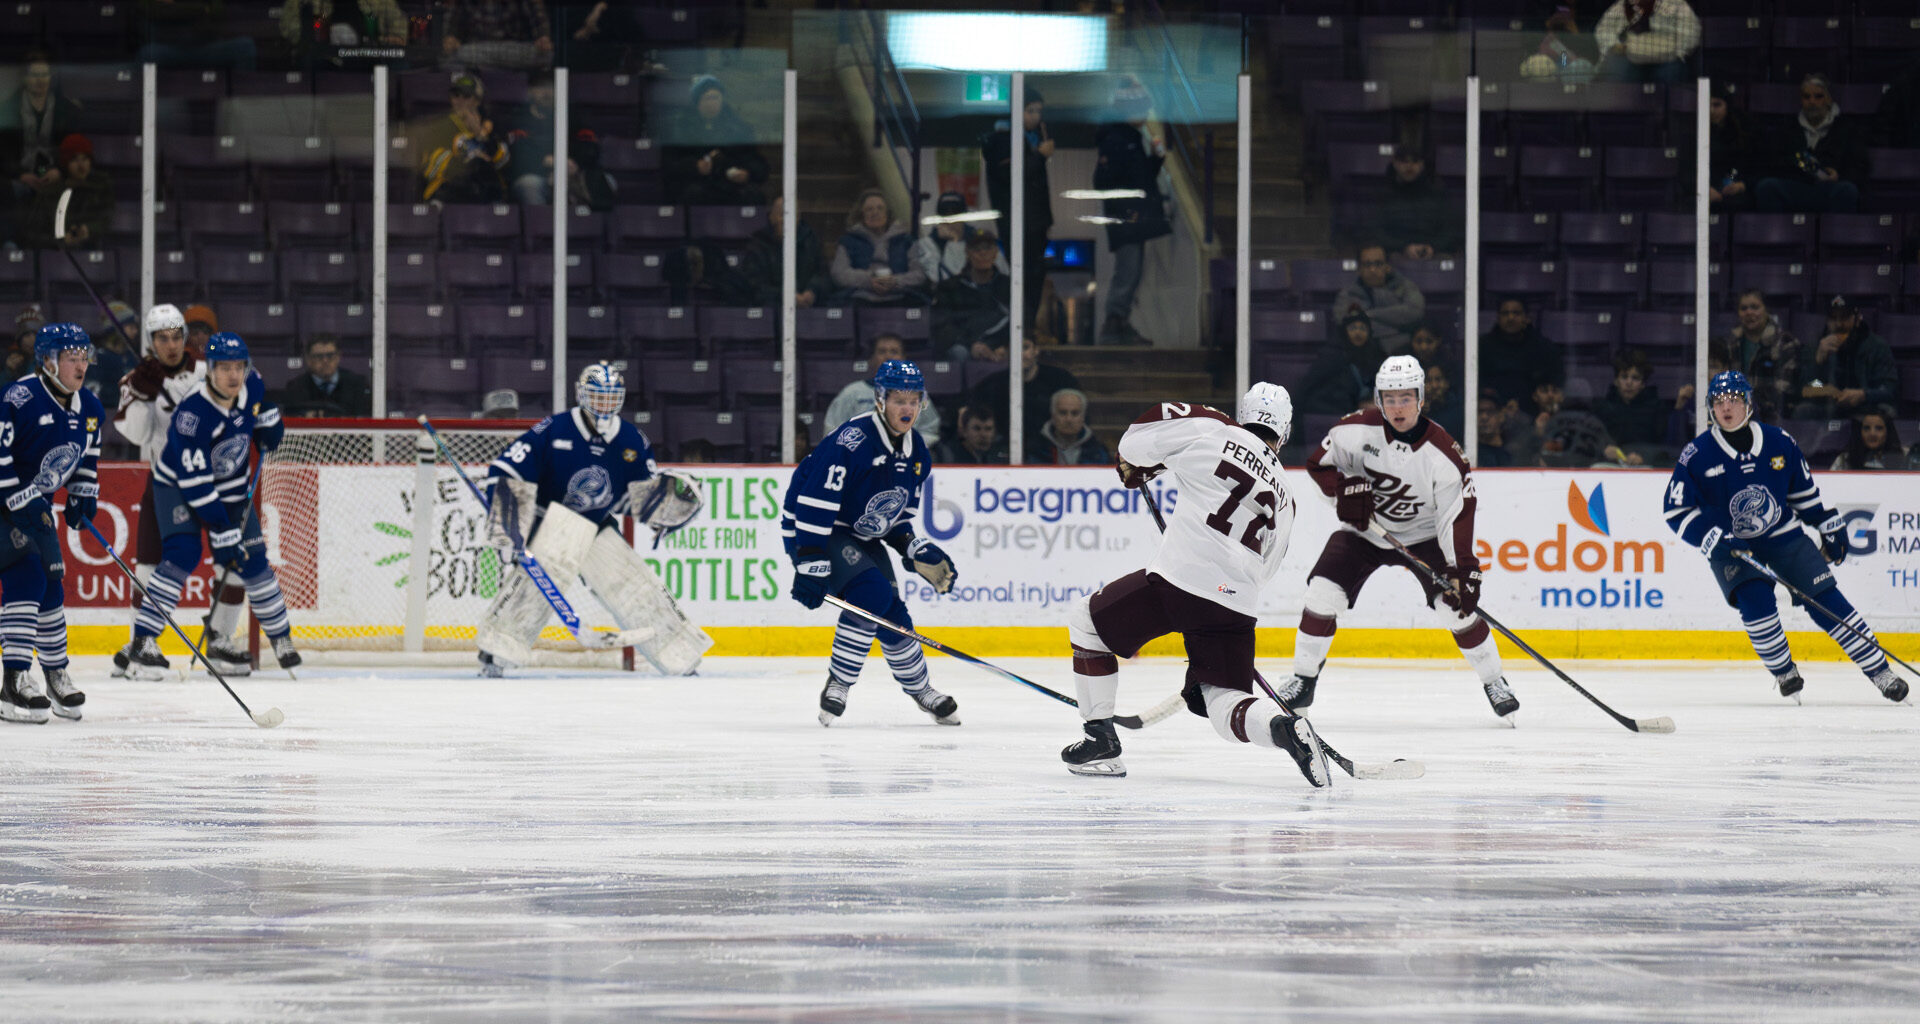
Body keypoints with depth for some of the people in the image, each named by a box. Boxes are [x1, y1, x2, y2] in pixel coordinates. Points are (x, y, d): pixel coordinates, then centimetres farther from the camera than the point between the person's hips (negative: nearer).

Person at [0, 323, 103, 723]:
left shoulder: (90, 410, 2)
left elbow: (87, 458, 17)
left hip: (36, 505, 8)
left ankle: (56, 674, 26)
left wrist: (83, 499, 5)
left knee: (50, 584, 11)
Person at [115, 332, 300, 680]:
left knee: (253, 559, 2)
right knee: (183, 554, -25)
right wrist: (222, 532, -32)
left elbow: (263, 410, 16)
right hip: (177, 485, -6)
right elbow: (194, 482, -32)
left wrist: (268, 426, -6)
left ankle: (281, 636, 22)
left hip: (230, 485, 6)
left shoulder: (252, 386, -13)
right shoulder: (193, 413, -32)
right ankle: (141, 643, -28)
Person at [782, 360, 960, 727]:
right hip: (812, 532, -8)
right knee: (871, 593, -26)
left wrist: (914, 548, -2)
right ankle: (838, 684, -15)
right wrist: (811, 565, -32)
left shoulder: (916, 453, 2)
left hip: (862, 538, 8)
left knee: (893, 617, 5)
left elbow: (896, 517, 15)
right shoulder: (851, 441, -25)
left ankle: (920, 688, 28)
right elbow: (815, 504, -29)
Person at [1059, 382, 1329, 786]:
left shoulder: (1212, 430, 4)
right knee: (1225, 701, 11)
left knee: (1086, 621, 18)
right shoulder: (1282, 499, 19)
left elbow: (1135, 442, 7)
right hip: (1236, 608, 4)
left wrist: (1136, 466, 29)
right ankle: (1282, 726, -23)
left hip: (1177, 579, -4)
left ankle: (1100, 743, 16)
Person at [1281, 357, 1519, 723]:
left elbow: (1457, 515, -23)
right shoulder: (1357, 429, -18)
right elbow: (1319, 462, -4)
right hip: (1365, 530, 2)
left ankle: (1494, 682, 5)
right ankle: (1303, 682, 0)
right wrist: (1346, 489, -23)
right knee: (1323, 593, -15)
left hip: (1422, 535, -2)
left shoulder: (1442, 454, -23)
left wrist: (1462, 571, -31)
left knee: (1455, 604, -15)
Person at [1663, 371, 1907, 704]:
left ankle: (1880, 672, 2)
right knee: (1755, 599, -27)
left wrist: (1830, 526, 12)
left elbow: (1804, 488, 10)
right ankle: (1785, 674, -7)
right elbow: (1677, 511, -12)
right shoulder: (1697, 455, -12)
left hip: (1784, 536, 2)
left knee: (1827, 601, -5)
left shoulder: (1779, 442, -5)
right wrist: (1715, 539, -24)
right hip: (1731, 549, -2)